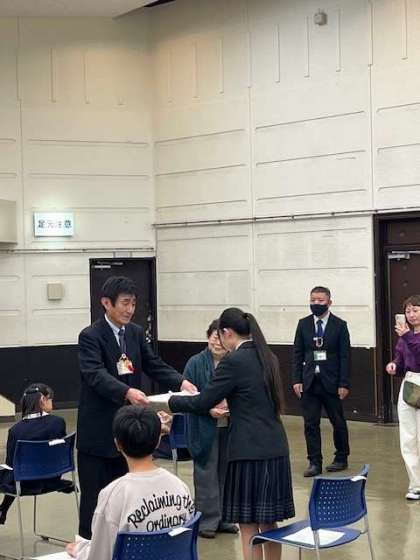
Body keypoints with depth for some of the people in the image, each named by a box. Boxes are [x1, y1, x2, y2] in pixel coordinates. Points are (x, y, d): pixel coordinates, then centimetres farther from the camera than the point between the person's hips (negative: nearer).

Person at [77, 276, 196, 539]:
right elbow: (96, 375, -25)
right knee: (94, 496, 0)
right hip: (98, 430, -6)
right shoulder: (90, 336, -12)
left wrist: (181, 382, -9)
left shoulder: (137, 333, 9)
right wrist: (127, 392, -41)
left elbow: (154, 364, 9)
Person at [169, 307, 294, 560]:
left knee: (249, 527, 0)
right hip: (275, 449, 8)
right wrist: (226, 408, 28)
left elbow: (202, 402, -9)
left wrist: (171, 401, 6)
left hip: (250, 451, -8)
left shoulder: (234, 361, -12)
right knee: (269, 522, 15)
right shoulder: (268, 357, 11)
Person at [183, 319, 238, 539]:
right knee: (206, 473, 3)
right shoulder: (196, 363, -5)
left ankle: (223, 518, 24)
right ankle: (207, 520, 12)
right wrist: (209, 410, -16)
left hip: (230, 427, 3)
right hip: (205, 428, -3)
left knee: (226, 473, 11)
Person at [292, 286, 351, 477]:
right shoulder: (303, 324, 5)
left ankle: (341, 458, 25)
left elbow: (345, 356, -4)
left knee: (338, 422, 9)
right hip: (309, 382, 2)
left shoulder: (339, 325, -3)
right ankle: (315, 462, 8)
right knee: (310, 424, 1)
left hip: (331, 382, -2)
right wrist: (297, 380, -2)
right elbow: (297, 353, 6)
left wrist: (344, 384, -9)